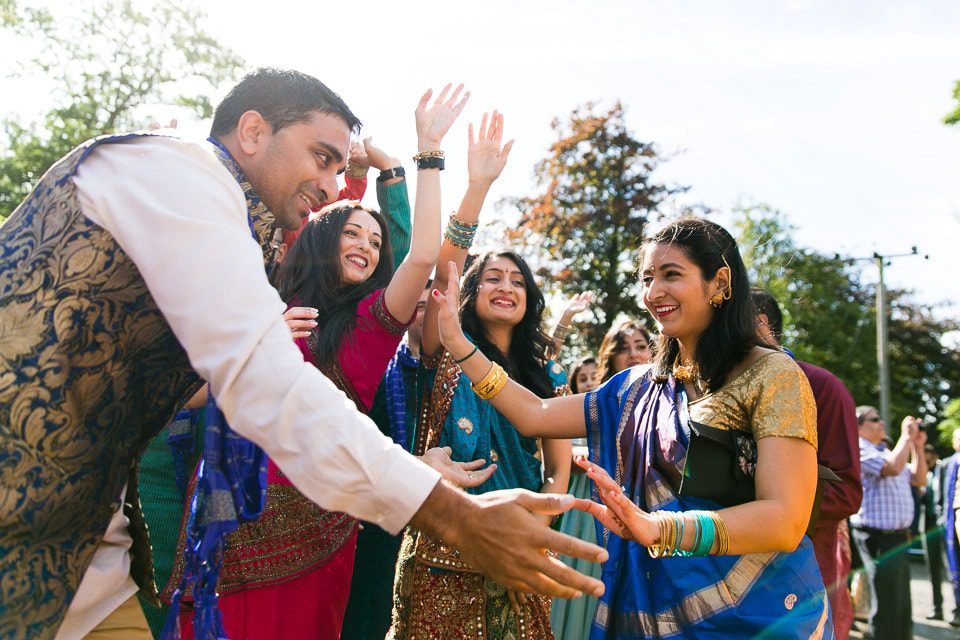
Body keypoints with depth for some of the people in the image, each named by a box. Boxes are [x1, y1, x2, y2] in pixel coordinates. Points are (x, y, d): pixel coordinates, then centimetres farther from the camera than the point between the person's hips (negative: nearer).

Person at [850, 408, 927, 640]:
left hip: (898, 539, 9)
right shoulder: (859, 450, -11)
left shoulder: (886, 452, 17)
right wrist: (906, 437, -13)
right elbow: (892, 468, -26)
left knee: (902, 607, 17)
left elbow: (919, 479, 20)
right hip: (879, 540, -9)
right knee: (887, 608, -3)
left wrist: (917, 445, 11)